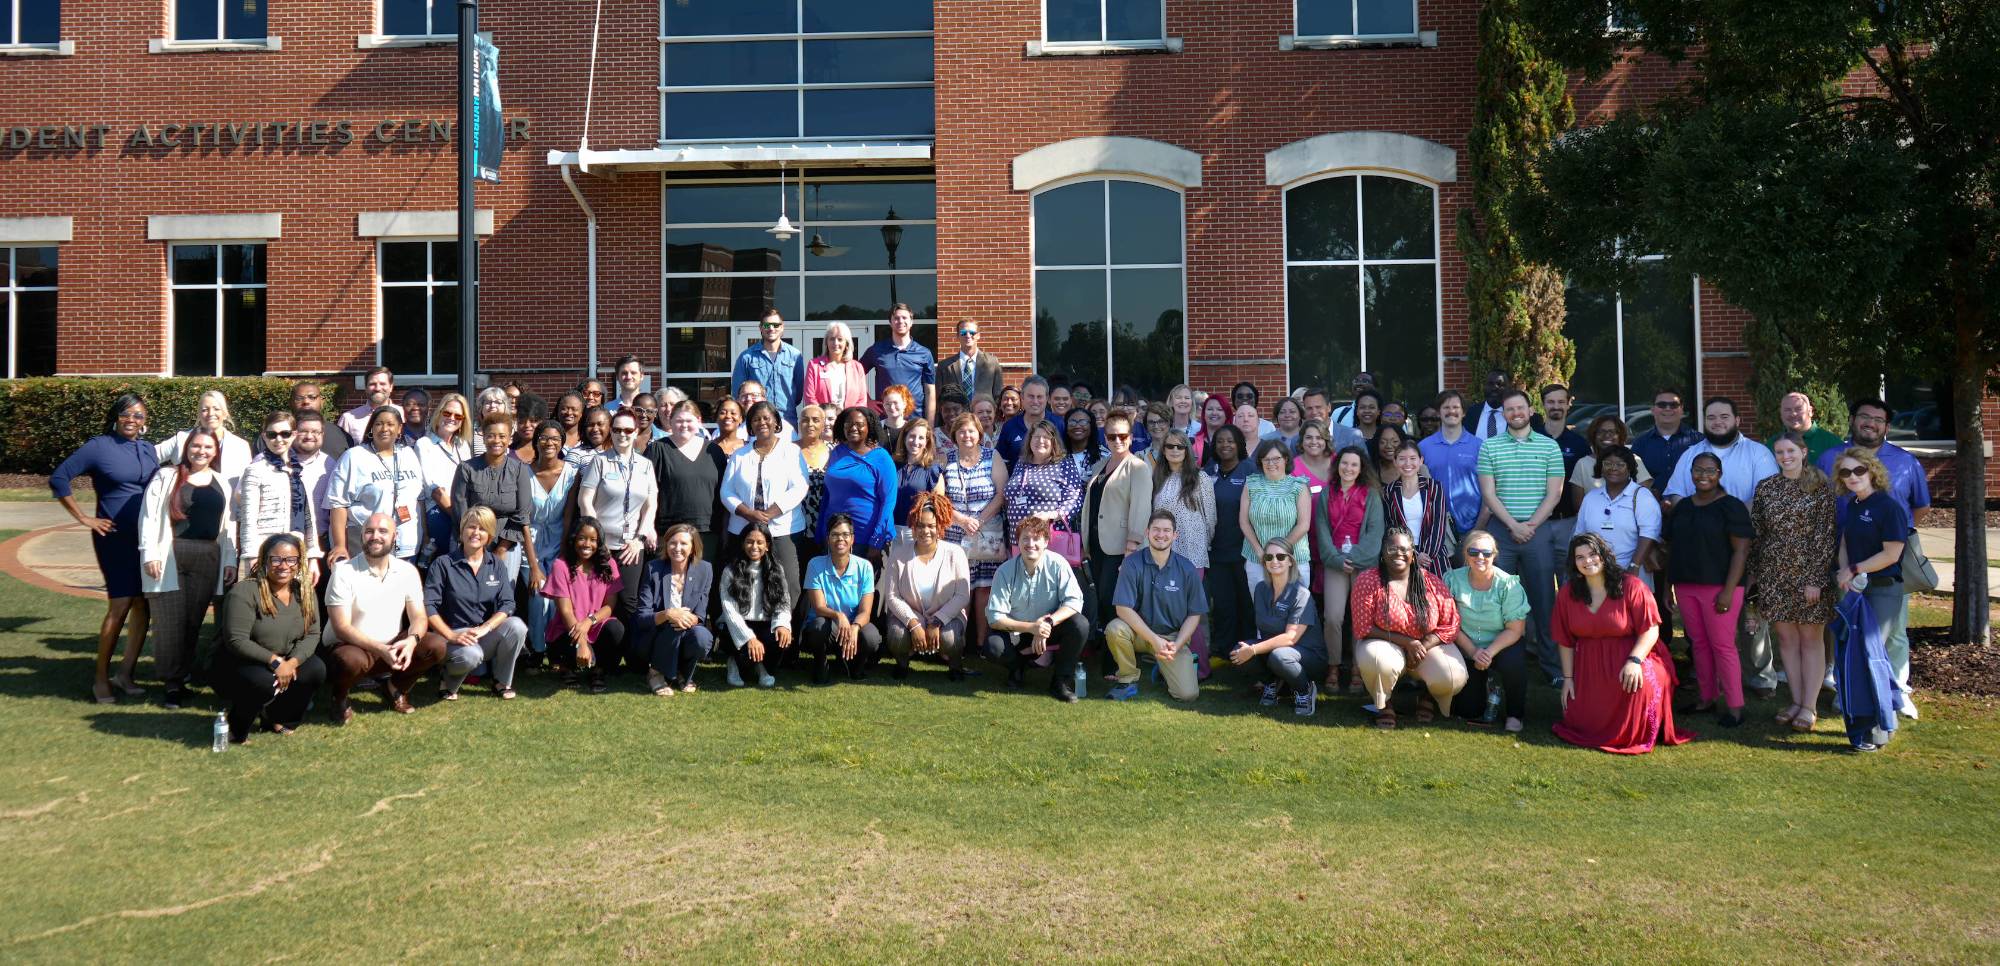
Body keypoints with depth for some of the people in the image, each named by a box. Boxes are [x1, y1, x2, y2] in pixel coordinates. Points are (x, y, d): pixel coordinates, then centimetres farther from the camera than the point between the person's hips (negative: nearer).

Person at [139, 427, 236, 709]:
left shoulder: (222, 483, 14)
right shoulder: (166, 477, 4)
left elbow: (229, 525, 15)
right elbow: (148, 516, 0)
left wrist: (230, 561, 8)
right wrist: (150, 554, -8)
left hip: (207, 559, 3)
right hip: (170, 556, -3)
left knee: (194, 620, 3)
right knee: (170, 620, -3)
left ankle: (182, 677, 13)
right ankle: (172, 683, 3)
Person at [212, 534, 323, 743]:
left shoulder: (304, 593, -1)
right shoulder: (244, 592, -20)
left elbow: (312, 634, -6)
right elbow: (236, 641, -25)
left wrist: (292, 662, -23)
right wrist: (274, 661, -29)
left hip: (283, 664, 6)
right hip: (234, 665, -6)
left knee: (316, 669, -19)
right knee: (264, 681, -36)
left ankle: (275, 718, 6)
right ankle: (235, 729, -4)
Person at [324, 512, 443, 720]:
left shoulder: (407, 571, -1)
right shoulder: (344, 573, -13)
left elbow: (418, 617, -4)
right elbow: (341, 628, -18)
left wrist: (412, 640, -27)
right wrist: (380, 649, -30)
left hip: (392, 647, 4)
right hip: (351, 648, -4)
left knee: (437, 646, -19)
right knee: (351, 660, -38)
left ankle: (397, 689, 8)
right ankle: (340, 699, -2)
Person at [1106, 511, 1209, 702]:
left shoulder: (1187, 569, -5)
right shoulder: (1133, 564, -10)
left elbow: (1194, 614, 0)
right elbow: (1123, 608, -16)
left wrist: (1176, 645, -14)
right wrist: (1154, 640, -23)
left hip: (1174, 636, 1)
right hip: (1140, 632, -1)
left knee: (1188, 694, -17)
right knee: (1115, 629, -34)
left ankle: (1164, 666, 18)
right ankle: (1129, 679, -7)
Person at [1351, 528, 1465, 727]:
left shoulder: (1432, 582, -3)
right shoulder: (1367, 581, -10)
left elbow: (1450, 625, -4)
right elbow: (1363, 628, -12)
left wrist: (1424, 646, -20)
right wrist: (1406, 642, -20)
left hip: (1428, 645, 2)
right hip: (1386, 645, -2)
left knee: (1453, 678, -26)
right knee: (1378, 661, -39)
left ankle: (1429, 696, 13)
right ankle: (1383, 704, -3)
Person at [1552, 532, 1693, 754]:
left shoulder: (1630, 586, -10)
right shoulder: (1567, 594, 1)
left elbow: (1651, 630, -13)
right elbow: (1565, 640, 7)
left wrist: (1634, 661, -28)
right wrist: (1568, 678, 4)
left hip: (1627, 658, -3)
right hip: (1588, 667, 3)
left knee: (1642, 681, -37)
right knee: (1579, 723, -9)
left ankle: (1637, 736, -8)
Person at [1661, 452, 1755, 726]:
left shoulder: (1732, 506, -5)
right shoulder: (1681, 507, 13)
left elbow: (1741, 550, -10)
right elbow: (1671, 547, 17)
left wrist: (1728, 590, -16)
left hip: (1719, 586, -6)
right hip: (1686, 586, 6)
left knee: (1722, 645, -4)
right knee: (1698, 643, 10)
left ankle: (1735, 706, 2)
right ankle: (1707, 698, 19)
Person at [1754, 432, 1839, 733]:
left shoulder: (1820, 488, -5)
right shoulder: (1766, 488, 6)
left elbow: (1826, 535, -8)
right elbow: (1755, 532, 10)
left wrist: (1815, 578, -13)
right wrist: (1753, 573, 8)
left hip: (1809, 572, -4)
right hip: (1775, 573, 4)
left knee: (1811, 638, 2)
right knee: (1786, 637, 7)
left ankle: (1809, 706, 7)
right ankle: (1796, 701, 16)